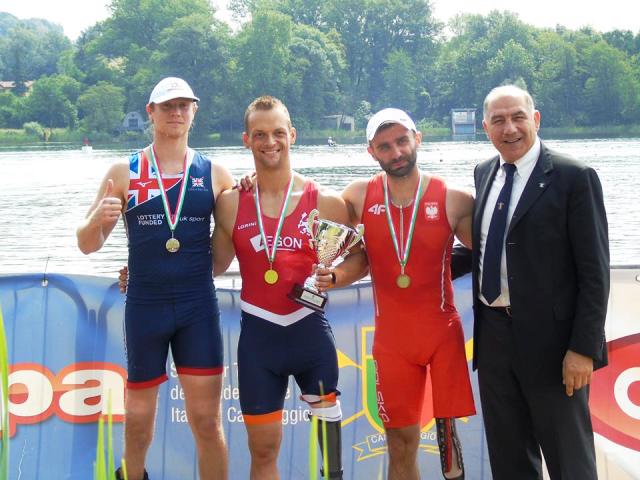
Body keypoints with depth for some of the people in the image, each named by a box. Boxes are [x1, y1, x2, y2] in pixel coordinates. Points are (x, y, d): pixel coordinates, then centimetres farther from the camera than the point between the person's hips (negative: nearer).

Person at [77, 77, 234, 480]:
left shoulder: (215, 174, 2)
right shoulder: (124, 173, 1)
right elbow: (88, 245, 3)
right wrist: (98, 219, -20)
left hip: (199, 306, 0)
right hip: (144, 306, 1)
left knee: (207, 421, 1)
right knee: (138, 417, 15)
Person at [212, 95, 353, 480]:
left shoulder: (324, 202, -4)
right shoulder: (231, 204, -1)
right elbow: (216, 266, 6)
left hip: (310, 330, -1)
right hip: (258, 335, 1)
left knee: (329, 439, 6)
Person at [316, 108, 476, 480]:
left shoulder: (454, 200, -6)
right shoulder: (359, 197, 0)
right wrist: (334, 277, -8)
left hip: (444, 333, -1)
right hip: (391, 338, 2)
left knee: (449, 432, -1)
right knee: (401, 443, 9)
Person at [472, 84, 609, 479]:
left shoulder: (574, 177, -11)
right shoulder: (484, 173, 9)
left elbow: (595, 271, -13)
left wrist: (583, 348, -17)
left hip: (550, 339, -6)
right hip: (492, 335, 6)